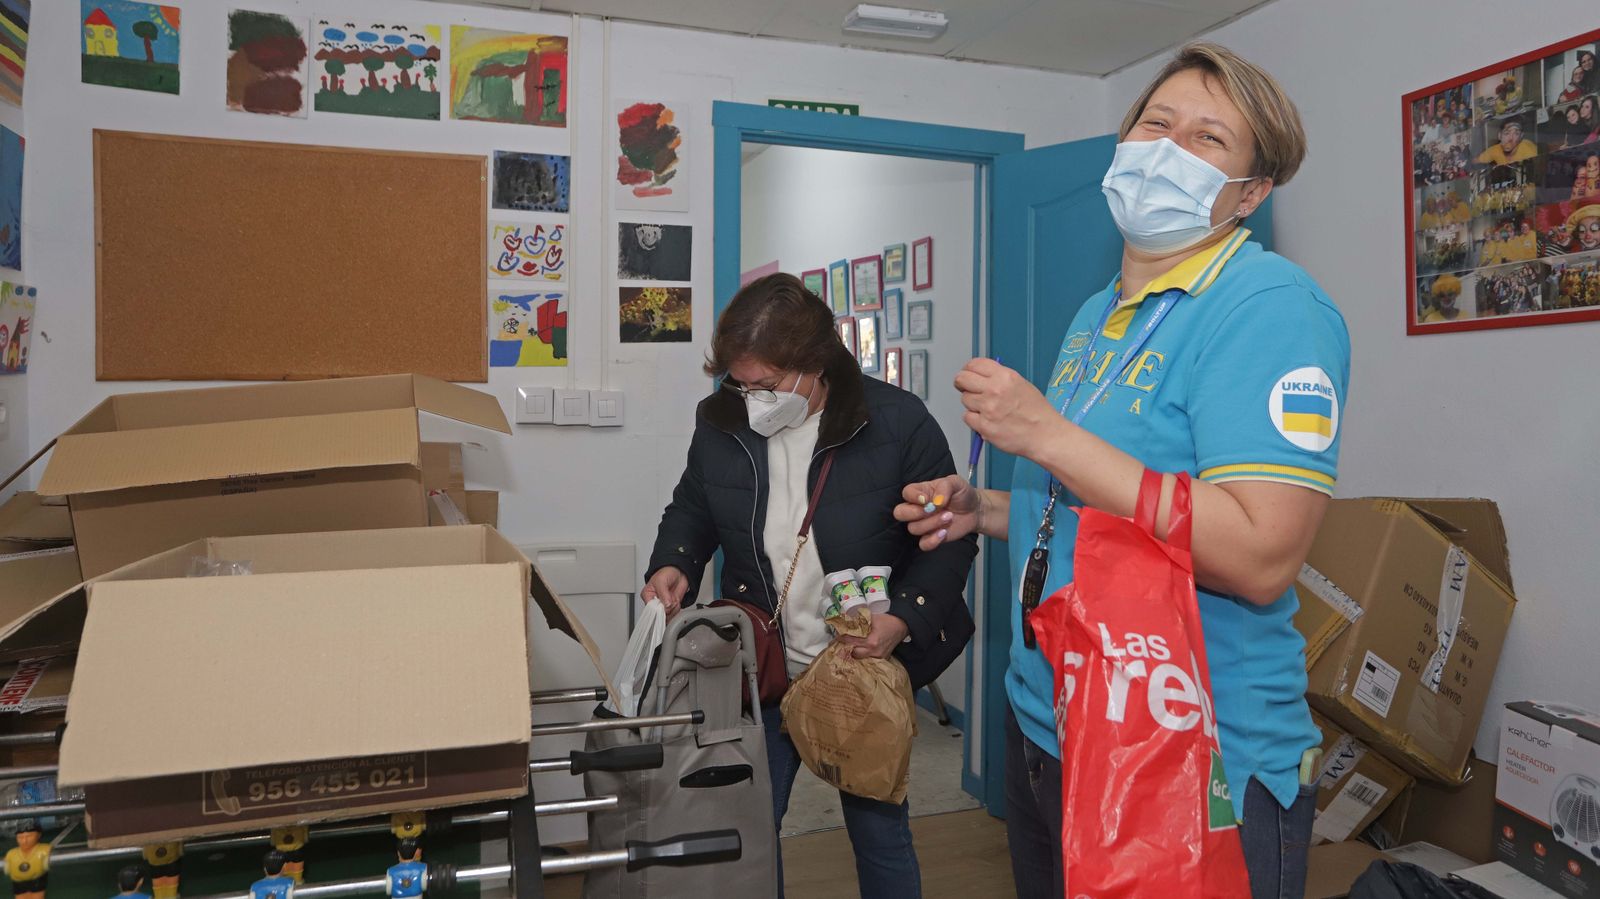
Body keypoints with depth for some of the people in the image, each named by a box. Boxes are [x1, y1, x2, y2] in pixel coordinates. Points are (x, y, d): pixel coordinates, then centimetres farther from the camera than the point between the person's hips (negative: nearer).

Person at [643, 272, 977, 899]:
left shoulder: (897, 423, -17)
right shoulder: (720, 423, -6)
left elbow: (950, 536, -8)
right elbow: (691, 508, 12)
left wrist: (905, 618, -21)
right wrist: (672, 565, -8)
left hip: (868, 665, -2)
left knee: (880, 830, 14)